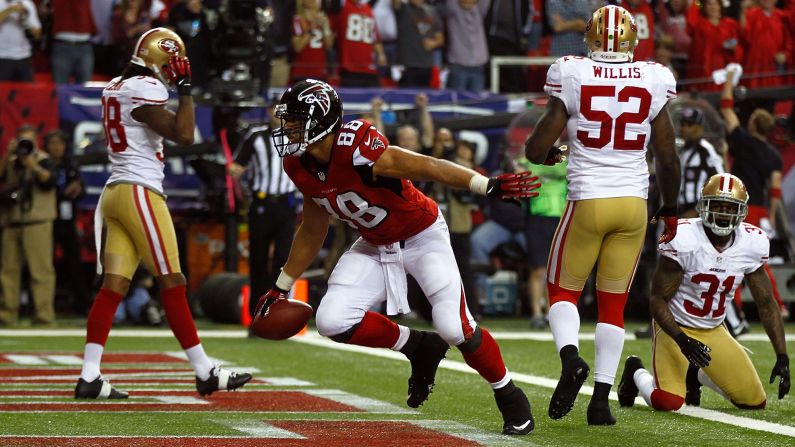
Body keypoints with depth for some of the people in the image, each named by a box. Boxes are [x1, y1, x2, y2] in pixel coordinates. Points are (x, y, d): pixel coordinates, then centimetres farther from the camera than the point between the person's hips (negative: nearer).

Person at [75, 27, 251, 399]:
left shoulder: (115, 87, 16)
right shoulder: (143, 90, -12)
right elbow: (183, 134, -18)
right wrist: (185, 88, -10)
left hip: (114, 192, 9)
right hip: (139, 191, -9)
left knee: (113, 286, 2)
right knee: (172, 283, -3)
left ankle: (89, 377, -5)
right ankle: (205, 373, 3)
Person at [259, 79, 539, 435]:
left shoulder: (355, 150, -32)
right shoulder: (301, 167, -8)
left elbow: (429, 167, -35)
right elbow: (312, 231, 9)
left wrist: (488, 186, -48)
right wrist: (281, 288, 16)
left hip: (423, 236, -7)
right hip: (375, 246, 7)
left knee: (454, 328, -17)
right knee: (332, 321, -12)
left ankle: (510, 397, 8)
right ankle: (417, 348, 9)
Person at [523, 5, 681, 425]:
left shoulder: (573, 79, -7)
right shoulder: (652, 83, -1)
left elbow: (535, 150, -3)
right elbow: (668, 160, 6)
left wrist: (549, 154, 20)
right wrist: (669, 209, 20)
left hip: (588, 201, -2)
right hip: (633, 202, 2)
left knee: (563, 290, 13)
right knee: (613, 304, 11)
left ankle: (570, 356, -15)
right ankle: (601, 398, 4)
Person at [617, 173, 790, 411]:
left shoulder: (751, 244, -8)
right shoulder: (684, 239, -24)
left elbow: (766, 303, 2)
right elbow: (658, 300, -18)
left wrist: (782, 356, -4)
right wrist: (682, 341, -30)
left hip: (713, 331, 5)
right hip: (676, 328, -5)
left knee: (755, 401, 0)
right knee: (668, 402, -26)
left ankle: (698, 376, 28)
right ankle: (636, 372, 11)